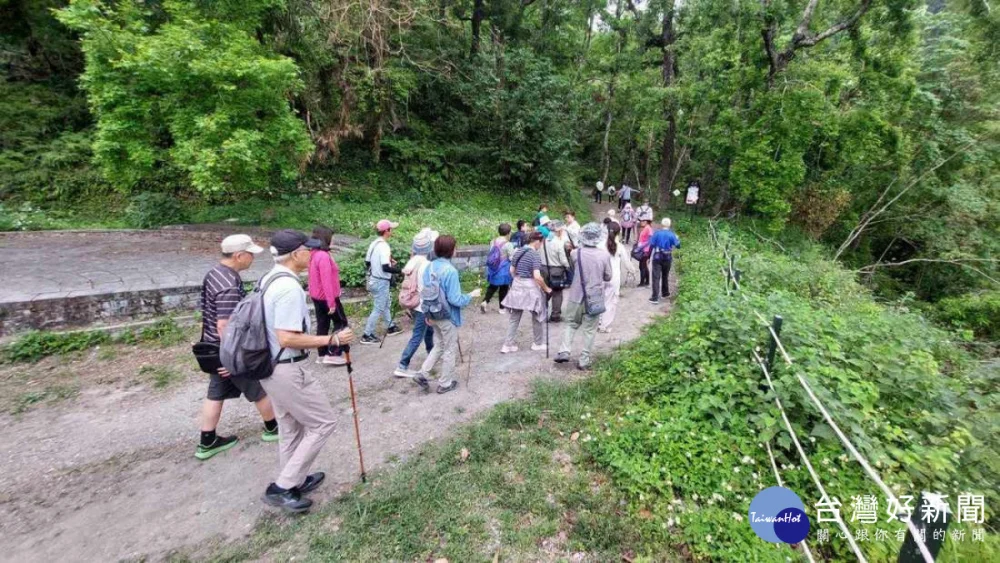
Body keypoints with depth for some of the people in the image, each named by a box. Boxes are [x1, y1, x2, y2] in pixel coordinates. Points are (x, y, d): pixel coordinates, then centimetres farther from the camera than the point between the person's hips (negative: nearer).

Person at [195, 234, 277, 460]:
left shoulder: (214, 273, 4)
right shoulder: (230, 286, -28)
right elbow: (225, 326, -30)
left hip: (215, 347, 9)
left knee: (216, 393, 17)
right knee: (261, 387, 10)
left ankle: (207, 443, 28)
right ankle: (273, 428, 28)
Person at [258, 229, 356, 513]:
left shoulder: (269, 278, 7)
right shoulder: (289, 287, -24)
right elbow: (287, 339, -28)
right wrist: (332, 339, -22)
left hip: (269, 367, 10)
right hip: (287, 370, -10)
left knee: (290, 427, 23)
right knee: (323, 422, 5)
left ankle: (293, 482, 39)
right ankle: (282, 487, 11)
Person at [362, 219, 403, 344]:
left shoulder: (374, 243, 5)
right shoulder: (384, 246, -22)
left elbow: (367, 262, 12)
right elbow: (385, 268, -28)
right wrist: (400, 270, -16)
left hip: (373, 279, 9)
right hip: (381, 282, -9)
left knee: (386, 305, 23)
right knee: (378, 309, 2)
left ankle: (390, 327, 38)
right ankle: (367, 335, 9)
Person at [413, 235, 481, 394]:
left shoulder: (429, 267, -1)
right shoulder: (450, 271, -24)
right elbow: (455, 299, -24)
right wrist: (471, 295, -8)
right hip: (448, 316, -7)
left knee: (439, 345, 24)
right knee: (449, 350, 11)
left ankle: (422, 374, 19)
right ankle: (445, 384, 24)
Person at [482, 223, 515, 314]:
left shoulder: (493, 241, 2)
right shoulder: (508, 244, -17)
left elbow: (491, 254, 9)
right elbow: (512, 258, -13)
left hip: (493, 269, 5)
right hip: (504, 270, -5)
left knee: (493, 286, 17)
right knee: (503, 288, 9)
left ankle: (485, 301, 0)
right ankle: (502, 308, 19)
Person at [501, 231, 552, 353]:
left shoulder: (518, 252, 5)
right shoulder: (535, 255, -16)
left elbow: (512, 270, 11)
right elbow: (537, 277, -23)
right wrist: (546, 288, -11)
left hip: (517, 286, 6)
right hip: (531, 287, -6)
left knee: (513, 318, 12)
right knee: (538, 317, 13)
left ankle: (509, 344, 12)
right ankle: (538, 344, 25)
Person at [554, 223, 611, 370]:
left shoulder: (575, 253, -10)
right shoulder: (605, 255, -11)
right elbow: (608, 277, 0)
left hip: (576, 296, 1)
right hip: (595, 298, -1)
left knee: (571, 324, 18)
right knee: (589, 329, 10)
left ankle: (564, 351, 5)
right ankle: (584, 360, 14)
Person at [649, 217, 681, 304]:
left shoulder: (657, 233, -6)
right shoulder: (671, 234, -4)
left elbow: (651, 245, -8)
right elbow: (678, 245, -2)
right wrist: (677, 239, 19)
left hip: (657, 257, -2)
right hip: (667, 258, 2)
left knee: (656, 277, -5)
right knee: (665, 276, 21)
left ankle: (655, 298, -12)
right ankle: (665, 293, 36)